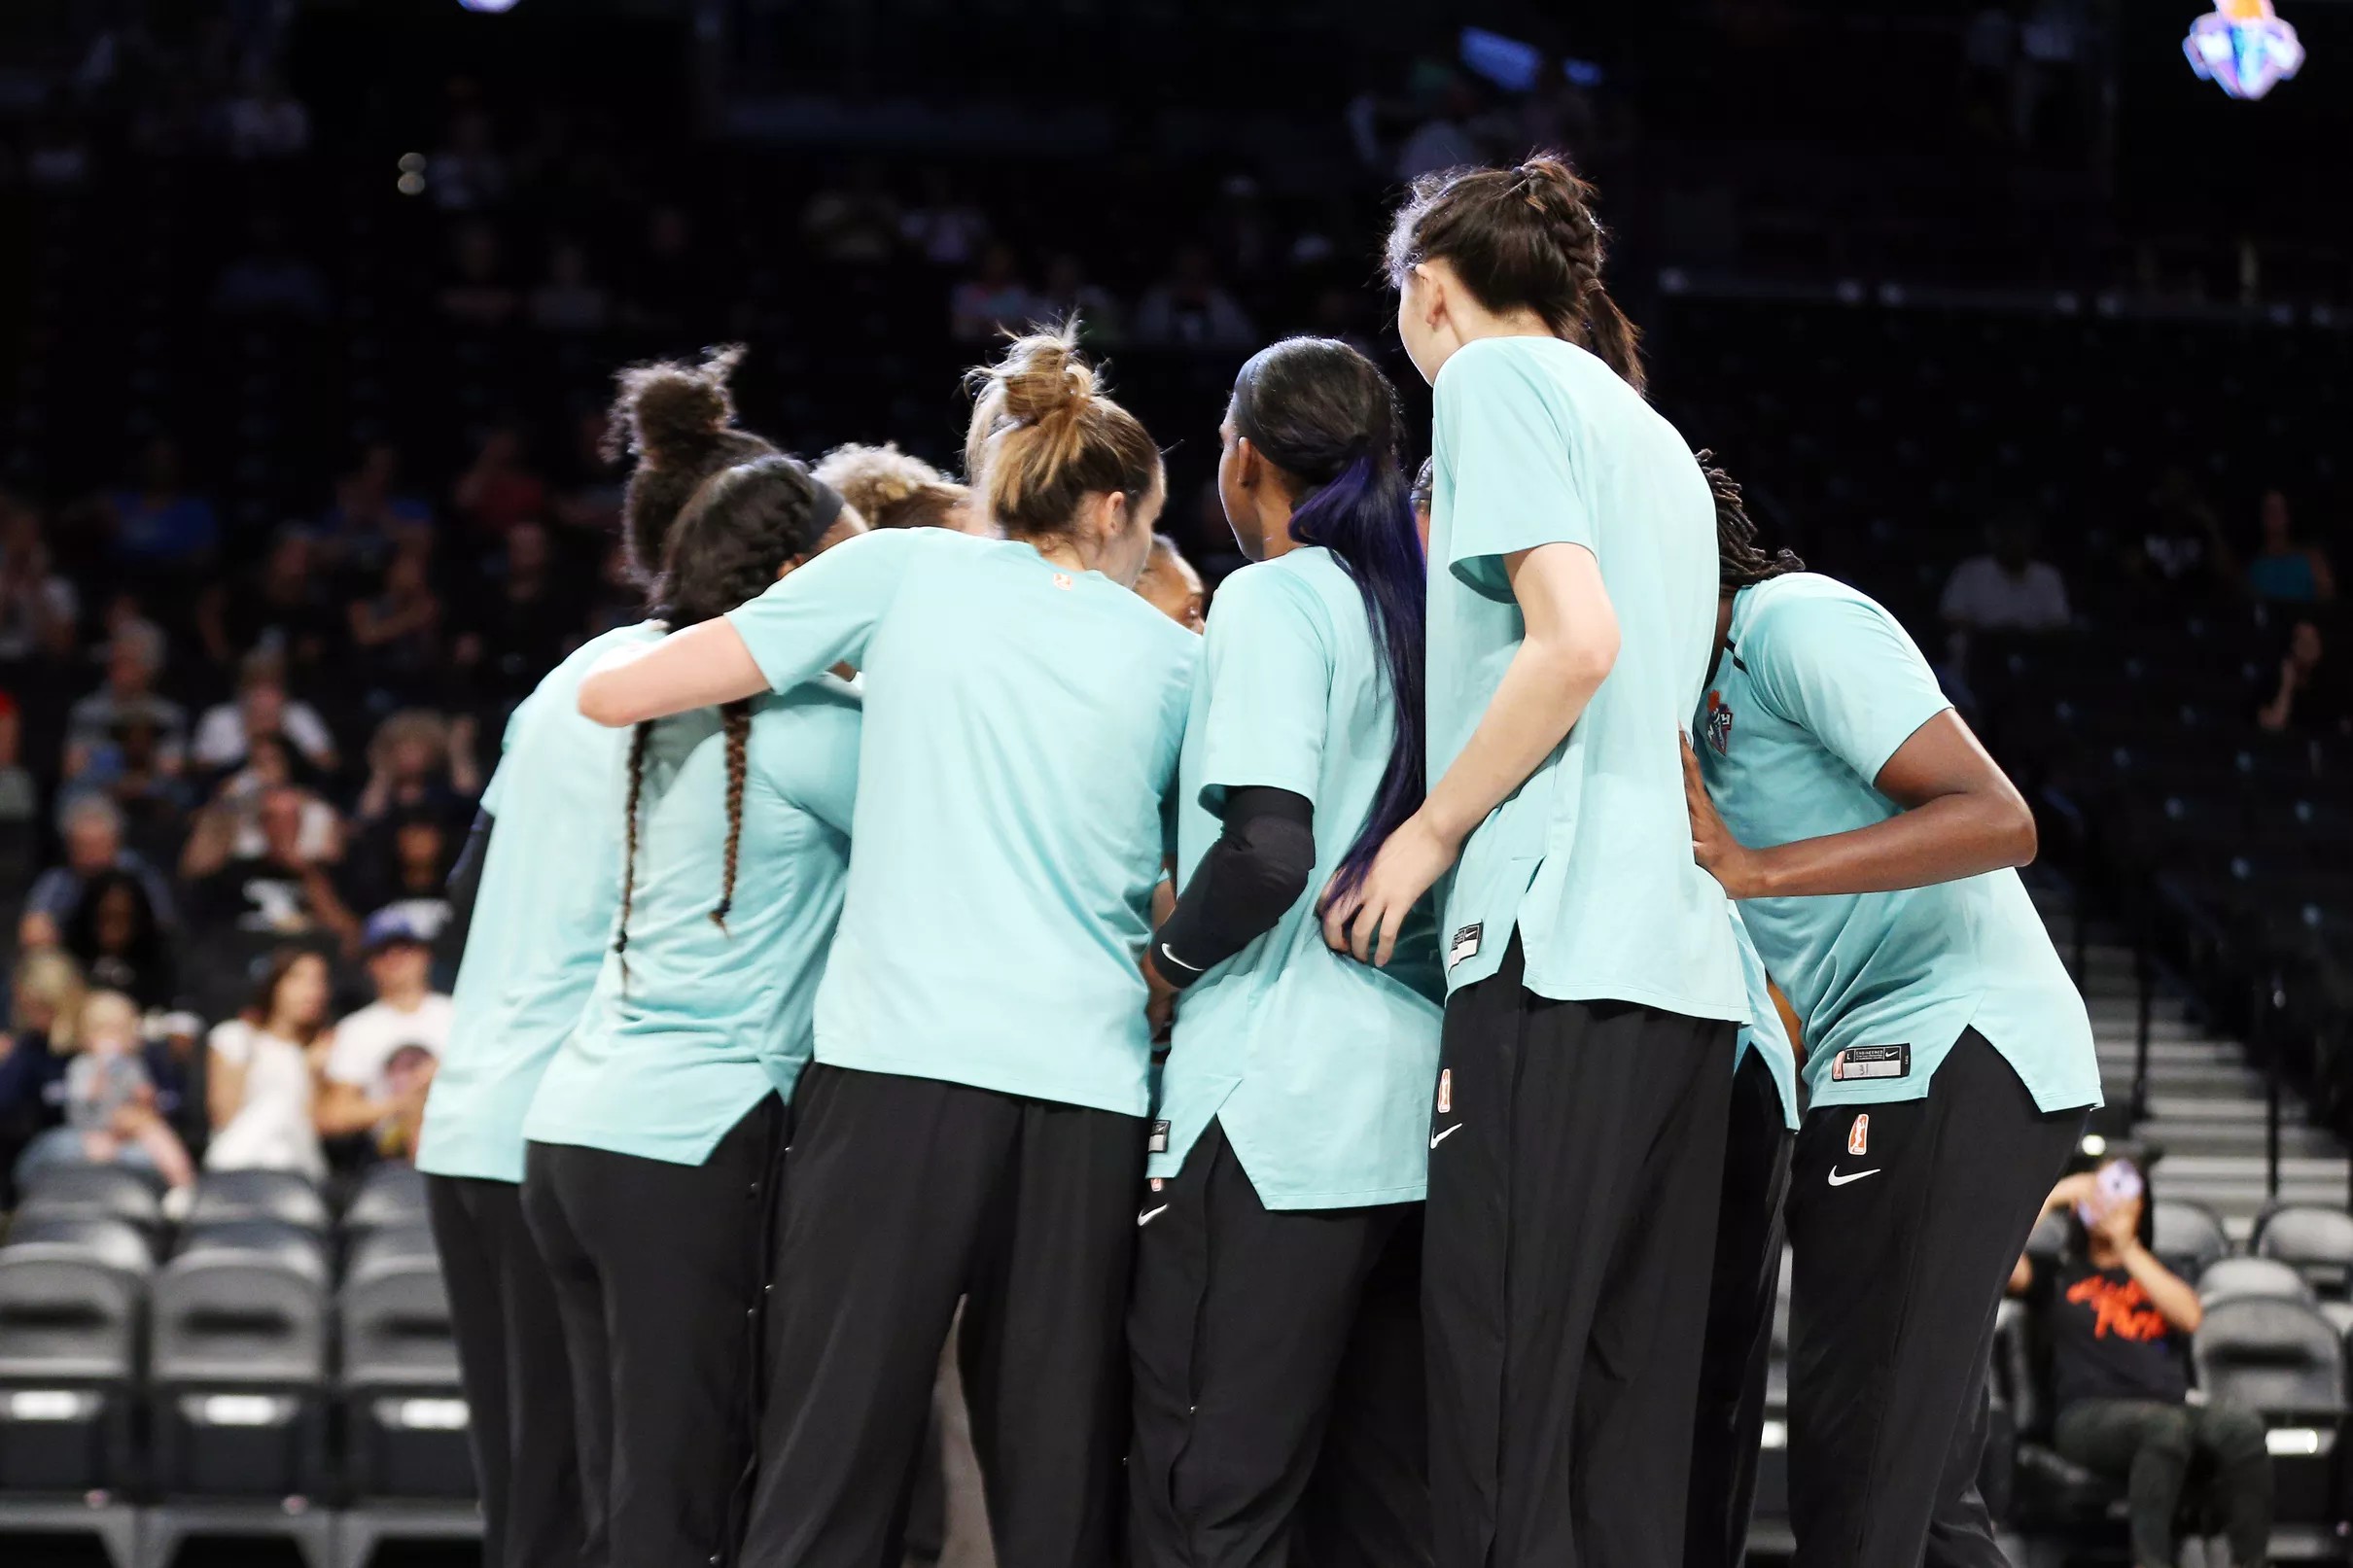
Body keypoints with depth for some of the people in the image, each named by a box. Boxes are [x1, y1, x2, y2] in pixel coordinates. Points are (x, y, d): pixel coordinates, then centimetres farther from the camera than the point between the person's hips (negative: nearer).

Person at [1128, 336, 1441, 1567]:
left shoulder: (1276, 598, -6)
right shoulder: (1419, 612, 15)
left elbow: (1269, 843, -19)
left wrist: (1169, 958, -3)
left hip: (1275, 1113, -8)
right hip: (1415, 1116, 8)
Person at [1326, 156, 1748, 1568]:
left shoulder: (1496, 377, 0)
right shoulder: (1658, 442, 25)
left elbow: (1576, 641, -14)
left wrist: (1429, 833, -7)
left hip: (1559, 955, -8)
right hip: (1688, 961, 9)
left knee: (1504, 1425, -10)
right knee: (1630, 1419, 6)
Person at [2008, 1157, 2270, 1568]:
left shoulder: (2160, 1272, 30)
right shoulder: (2060, 1274, 22)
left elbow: (2190, 1317, 7)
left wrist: (2127, 1248, 4)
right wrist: (2053, 1197, 7)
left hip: (2171, 1407, 3)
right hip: (2090, 1417, -3)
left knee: (2241, 1425, -32)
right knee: (2166, 1424, -39)